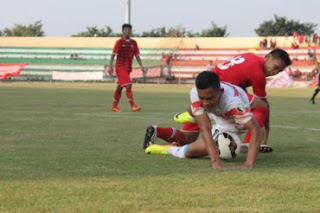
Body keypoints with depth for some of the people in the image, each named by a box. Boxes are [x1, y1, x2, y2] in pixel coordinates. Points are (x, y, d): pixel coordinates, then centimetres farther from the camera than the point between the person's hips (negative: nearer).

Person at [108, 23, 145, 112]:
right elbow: (113, 54, -7)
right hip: (120, 67, -6)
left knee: (119, 87, 13)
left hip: (128, 68, 6)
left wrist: (141, 66, 3)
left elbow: (137, 55, 12)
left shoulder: (133, 43, 9)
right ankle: (133, 106, -19)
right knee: (128, 85, -17)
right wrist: (110, 66, -14)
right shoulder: (119, 42, -6)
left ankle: (114, 106, 21)